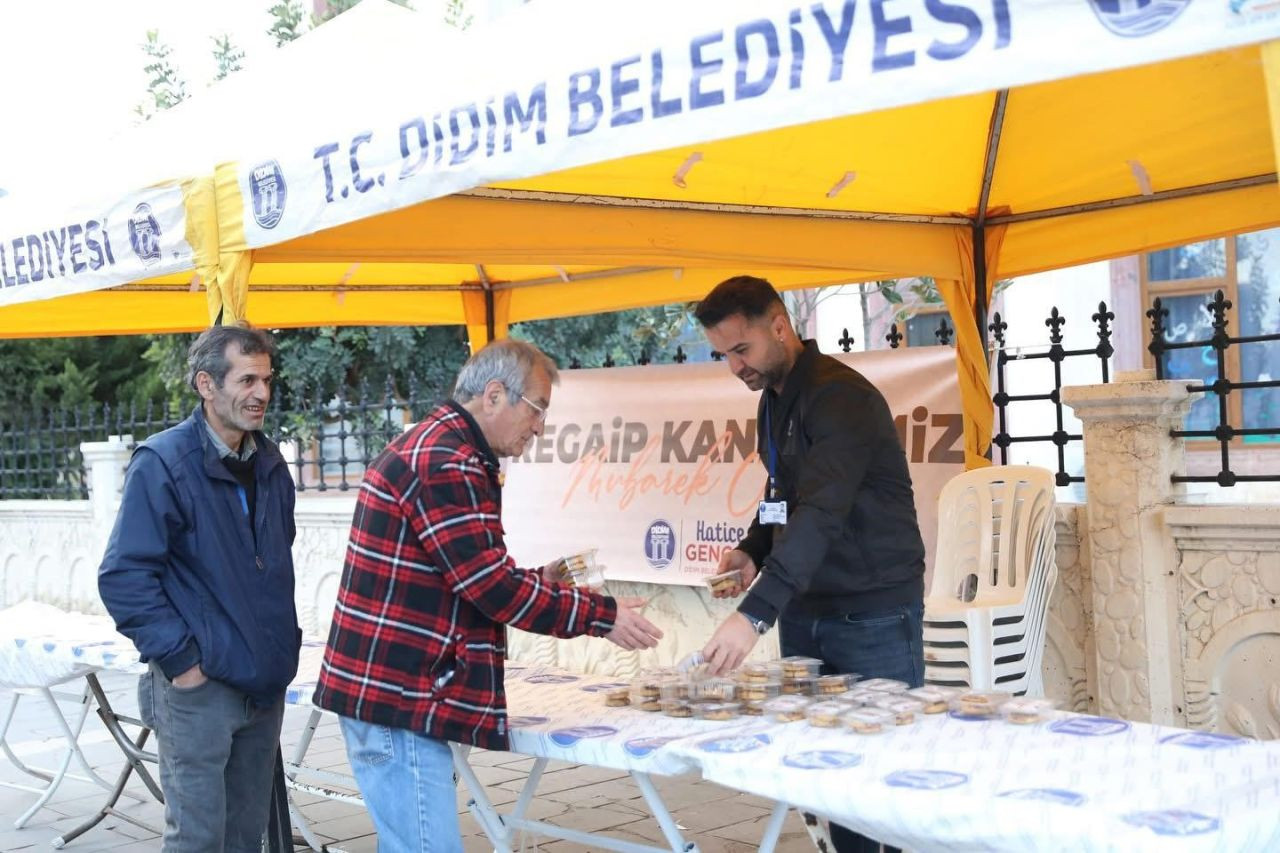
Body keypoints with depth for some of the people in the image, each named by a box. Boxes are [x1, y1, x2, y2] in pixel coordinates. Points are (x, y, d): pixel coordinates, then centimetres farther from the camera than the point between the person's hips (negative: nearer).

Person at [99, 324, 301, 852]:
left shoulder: (269, 464, 9)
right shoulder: (163, 464, -12)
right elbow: (123, 577, -15)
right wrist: (179, 658, -16)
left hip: (265, 684, 7)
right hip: (198, 688, -7)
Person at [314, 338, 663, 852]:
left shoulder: (433, 446, 18)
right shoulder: (446, 463, -17)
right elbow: (492, 587, -18)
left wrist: (536, 581, 11)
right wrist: (601, 616, -11)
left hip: (384, 690, 11)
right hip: (394, 698, -11)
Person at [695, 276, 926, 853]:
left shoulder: (840, 396, -19)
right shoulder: (773, 399, 10)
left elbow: (822, 512, -31)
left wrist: (756, 612, -40)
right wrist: (753, 549, 3)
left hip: (874, 615, -8)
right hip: (804, 611, 8)